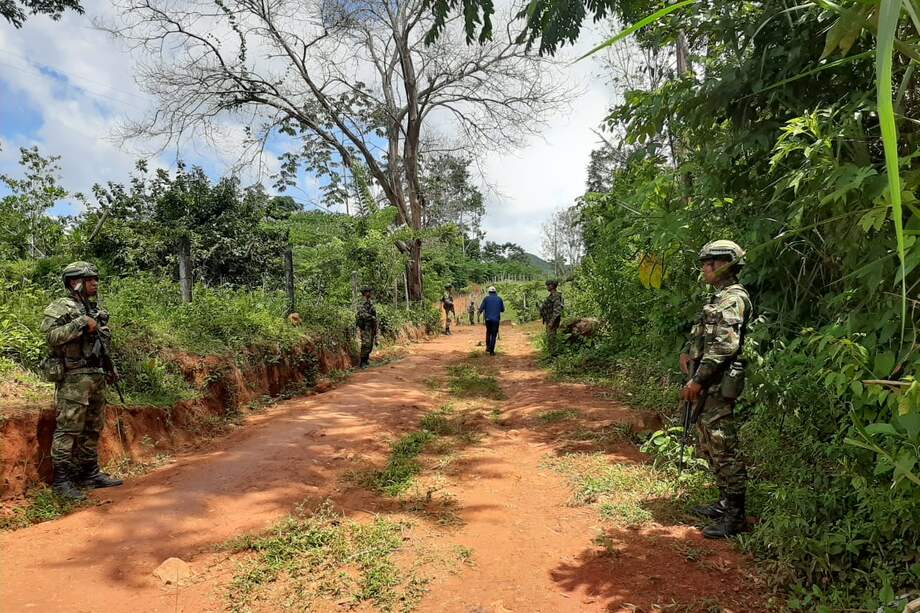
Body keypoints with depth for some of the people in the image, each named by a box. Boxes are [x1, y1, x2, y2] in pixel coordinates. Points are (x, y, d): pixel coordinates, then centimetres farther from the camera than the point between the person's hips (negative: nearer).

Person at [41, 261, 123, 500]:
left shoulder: (96, 311, 18)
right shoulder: (60, 307, -5)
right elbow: (51, 336, -21)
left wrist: (110, 369, 18)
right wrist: (81, 323, -21)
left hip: (97, 378, 8)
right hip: (73, 378, -8)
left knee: (93, 429, 13)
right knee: (68, 430, -6)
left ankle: (90, 474, 22)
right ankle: (61, 480, 1)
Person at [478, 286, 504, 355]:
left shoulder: (486, 298, 1)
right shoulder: (499, 298, 4)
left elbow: (481, 308, -4)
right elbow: (502, 310, 9)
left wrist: (480, 311, 19)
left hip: (488, 319, 1)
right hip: (496, 319, -1)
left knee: (488, 332, 23)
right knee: (494, 335, 4)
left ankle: (488, 347, 16)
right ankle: (491, 351, 0)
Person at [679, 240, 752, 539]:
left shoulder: (733, 298, -14)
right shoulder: (719, 297, 18)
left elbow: (724, 345, -22)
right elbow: (702, 334, 29)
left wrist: (697, 380, -21)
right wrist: (686, 351, 12)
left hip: (718, 384, -11)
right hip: (708, 385, 11)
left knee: (723, 447, -5)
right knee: (709, 445, 17)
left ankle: (735, 515, 3)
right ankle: (725, 502, 29)